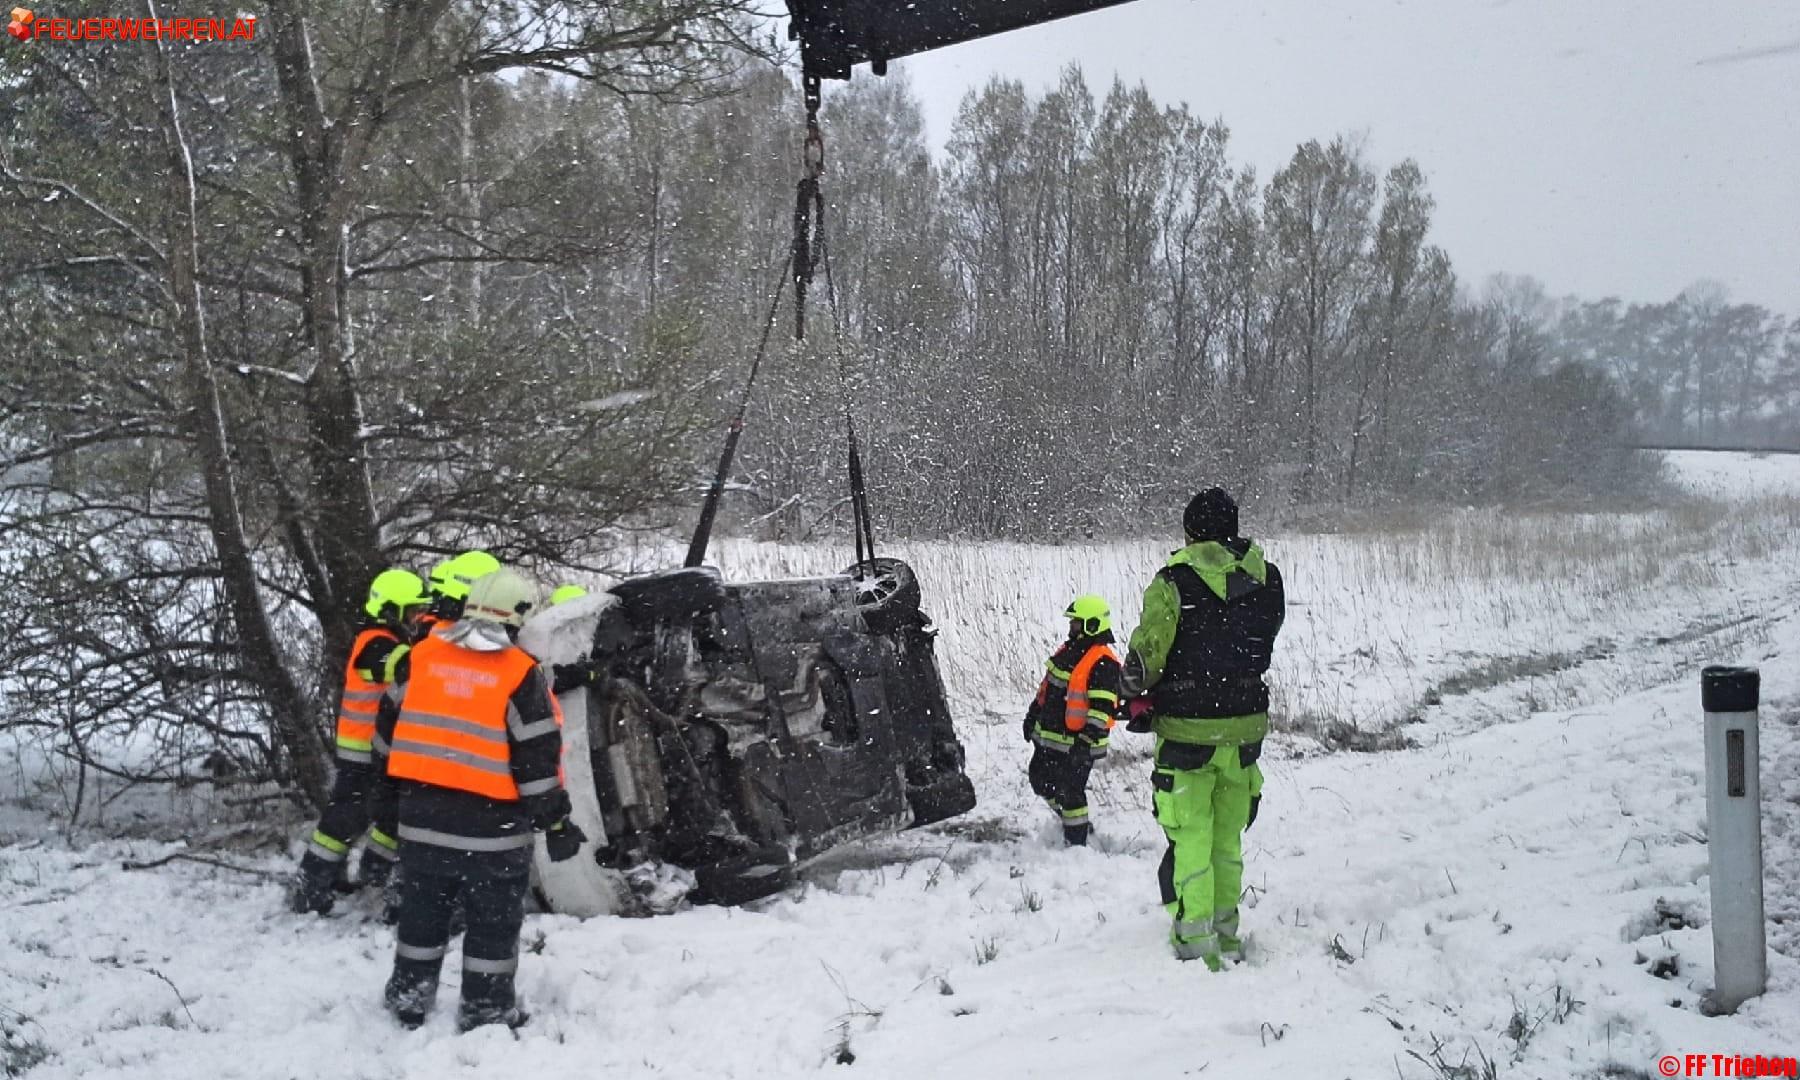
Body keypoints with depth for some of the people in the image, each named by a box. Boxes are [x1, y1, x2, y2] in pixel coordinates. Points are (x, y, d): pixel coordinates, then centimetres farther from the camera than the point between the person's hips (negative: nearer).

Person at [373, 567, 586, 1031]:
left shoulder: (422, 655, 1)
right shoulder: (520, 673, -12)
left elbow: (389, 721, 11)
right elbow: (539, 757, -11)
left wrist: (393, 772, 27)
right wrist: (555, 822, -4)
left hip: (421, 811, 4)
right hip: (491, 820, -4)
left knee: (422, 911, 19)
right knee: (494, 921, 9)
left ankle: (408, 997, 28)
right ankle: (485, 1010, 14)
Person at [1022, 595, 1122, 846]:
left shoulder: (1104, 663, -20)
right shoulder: (1067, 651, 9)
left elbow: (1101, 710, -24)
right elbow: (1046, 687, 21)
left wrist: (1087, 742, -28)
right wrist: (1033, 715, 22)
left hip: (1075, 743, -10)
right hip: (1047, 737, 10)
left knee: (1070, 792, -3)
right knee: (1040, 780, 20)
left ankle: (1076, 842, 11)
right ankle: (1076, 822, 36)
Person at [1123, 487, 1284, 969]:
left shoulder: (1174, 582, -15)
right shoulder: (1266, 579, -1)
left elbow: (1145, 655, -11)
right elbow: (1264, 645, 10)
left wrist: (1139, 696, 9)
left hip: (1187, 730, -4)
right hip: (1247, 727, 5)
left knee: (1191, 839, 5)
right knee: (1227, 839, 19)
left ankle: (1195, 941, 6)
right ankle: (1226, 932, 28)